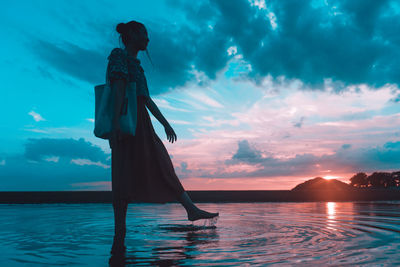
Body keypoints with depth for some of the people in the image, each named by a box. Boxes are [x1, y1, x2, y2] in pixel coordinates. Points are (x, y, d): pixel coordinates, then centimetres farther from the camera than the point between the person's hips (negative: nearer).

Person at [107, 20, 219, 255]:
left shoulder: (136, 64, 28)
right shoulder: (119, 55, 2)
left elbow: (147, 98, 25)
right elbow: (119, 86, -14)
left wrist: (165, 123, 22)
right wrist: (117, 119, -26)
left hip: (141, 123, 9)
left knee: (163, 168, 7)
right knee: (125, 178, -12)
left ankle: (191, 208, 11)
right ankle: (120, 236, -10)